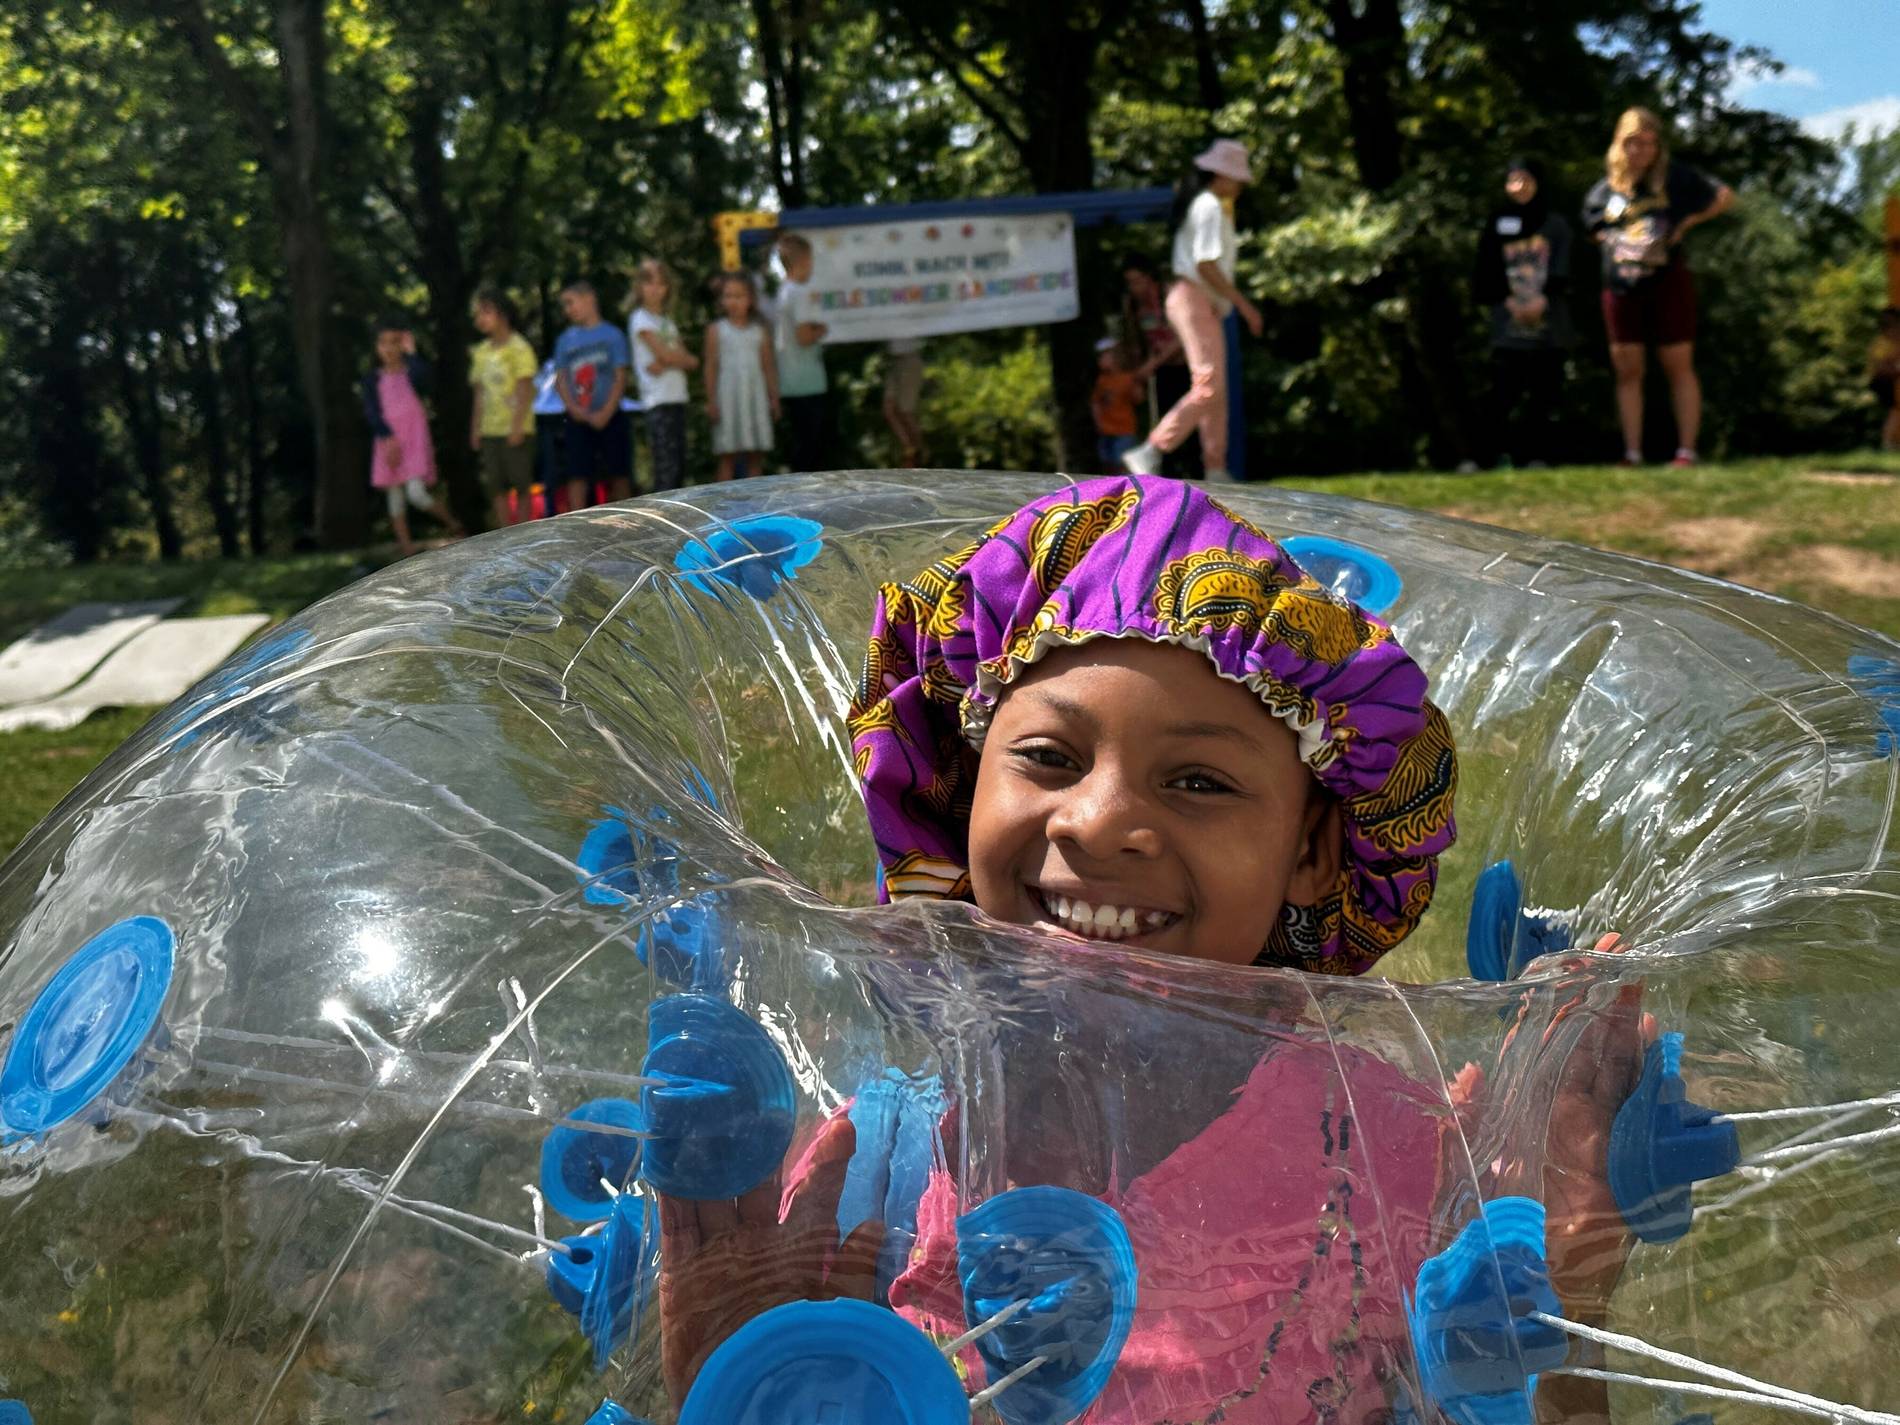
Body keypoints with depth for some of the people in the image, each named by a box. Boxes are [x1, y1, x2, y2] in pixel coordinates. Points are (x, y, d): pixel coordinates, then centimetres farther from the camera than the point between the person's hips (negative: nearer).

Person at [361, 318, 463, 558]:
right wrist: (389, 438, -17)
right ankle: (407, 550, 11)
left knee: (416, 494, -17)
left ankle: (454, 524, 7)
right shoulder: (373, 379, 5)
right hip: (389, 443, 3)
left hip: (414, 440, -3)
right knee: (395, 499, 4)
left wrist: (411, 353, -20)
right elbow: (372, 412, -5)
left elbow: (422, 379, -25)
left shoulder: (412, 372, 1)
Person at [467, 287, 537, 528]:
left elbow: (526, 389, -11)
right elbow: (479, 393, 15)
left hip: (515, 429, -6)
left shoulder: (518, 348, -6)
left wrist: (518, 426, -18)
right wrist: (475, 428, 8)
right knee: (496, 487, 5)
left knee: (521, 484, -1)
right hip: (490, 431, 6)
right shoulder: (481, 352, 13)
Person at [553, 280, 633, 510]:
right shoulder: (565, 340, 10)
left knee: (620, 474, 2)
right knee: (577, 476, -3)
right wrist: (573, 408, -9)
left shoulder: (612, 335, 1)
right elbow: (562, 379, 9)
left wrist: (606, 412, -13)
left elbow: (620, 377, -3)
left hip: (609, 417, -2)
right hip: (578, 420, 2)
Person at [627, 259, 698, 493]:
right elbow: (664, 354, -12)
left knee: (679, 465, 6)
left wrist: (665, 364, -11)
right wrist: (686, 359, 6)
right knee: (666, 467, -13)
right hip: (658, 401, -7)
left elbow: (691, 362, 7)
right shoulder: (641, 319, -2)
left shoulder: (668, 320, 19)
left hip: (677, 398, 7)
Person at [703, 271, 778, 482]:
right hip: (728, 399, -2)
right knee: (727, 456, -1)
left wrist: (774, 399, 4)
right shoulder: (716, 330, 4)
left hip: (755, 398, 2)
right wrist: (711, 401, -4)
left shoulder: (760, 332, 9)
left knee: (755, 456, 3)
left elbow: (769, 367, 10)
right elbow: (711, 367, 2)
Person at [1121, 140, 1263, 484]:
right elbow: (1206, 265, -19)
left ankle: (1216, 470, 11)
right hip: (1196, 301, -11)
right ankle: (1149, 452, -18)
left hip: (1196, 301, 11)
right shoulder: (1210, 207, -12)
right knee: (1208, 388, -16)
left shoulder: (1200, 204, 19)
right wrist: (1242, 303, -16)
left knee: (1215, 390, 10)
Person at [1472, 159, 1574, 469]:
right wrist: (1508, 302, -11)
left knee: (1544, 394, -2)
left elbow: (1561, 274, 2)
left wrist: (1543, 300, -16)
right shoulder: (1496, 225, 12)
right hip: (1507, 328, 0)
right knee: (1504, 394, -10)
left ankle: (1539, 456, 2)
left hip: (1549, 325, 0)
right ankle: (1505, 454, -5)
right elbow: (1486, 276, 6)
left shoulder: (1556, 226, 12)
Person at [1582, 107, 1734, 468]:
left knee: (1679, 367, 1)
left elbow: (1724, 196, 8)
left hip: (1669, 282, -3)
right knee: (1627, 370, 4)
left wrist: (1687, 222, -1)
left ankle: (1686, 452, 3)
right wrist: (1614, 241, 4)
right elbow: (1595, 230, 23)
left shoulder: (1675, 179, -1)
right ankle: (1632, 455, 9)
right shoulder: (1604, 191, 6)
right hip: (1621, 288, 3)